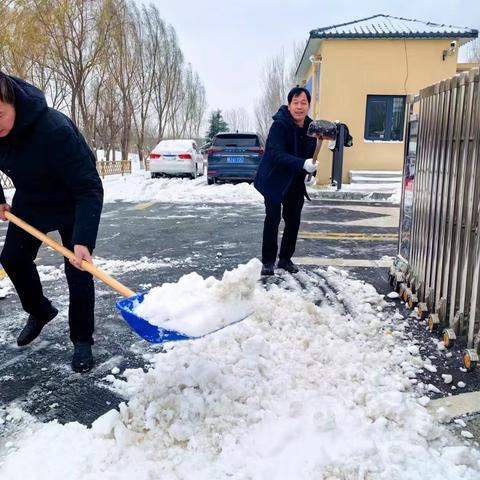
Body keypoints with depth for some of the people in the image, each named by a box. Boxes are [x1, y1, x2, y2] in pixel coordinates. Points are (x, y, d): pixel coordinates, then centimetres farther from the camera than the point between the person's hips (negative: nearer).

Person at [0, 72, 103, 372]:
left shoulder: (55, 129, -38)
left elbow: (88, 188, -38)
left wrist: (83, 240, -45)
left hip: (71, 203, -6)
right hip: (29, 200, 6)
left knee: (77, 268, -10)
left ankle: (82, 341, 6)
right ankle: (40, 311, 34)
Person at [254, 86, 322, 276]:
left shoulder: (310, 127, -1)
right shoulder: (280, 125, -20)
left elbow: (312, 154, 8)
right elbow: (277, 154, -32)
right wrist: (303, 164, -44)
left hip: (296, 183, 6)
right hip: (274, 180, -6)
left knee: (293, 221, 9)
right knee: (273, 219, -5)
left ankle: (285, 259, 23)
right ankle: (268, 261, 7)